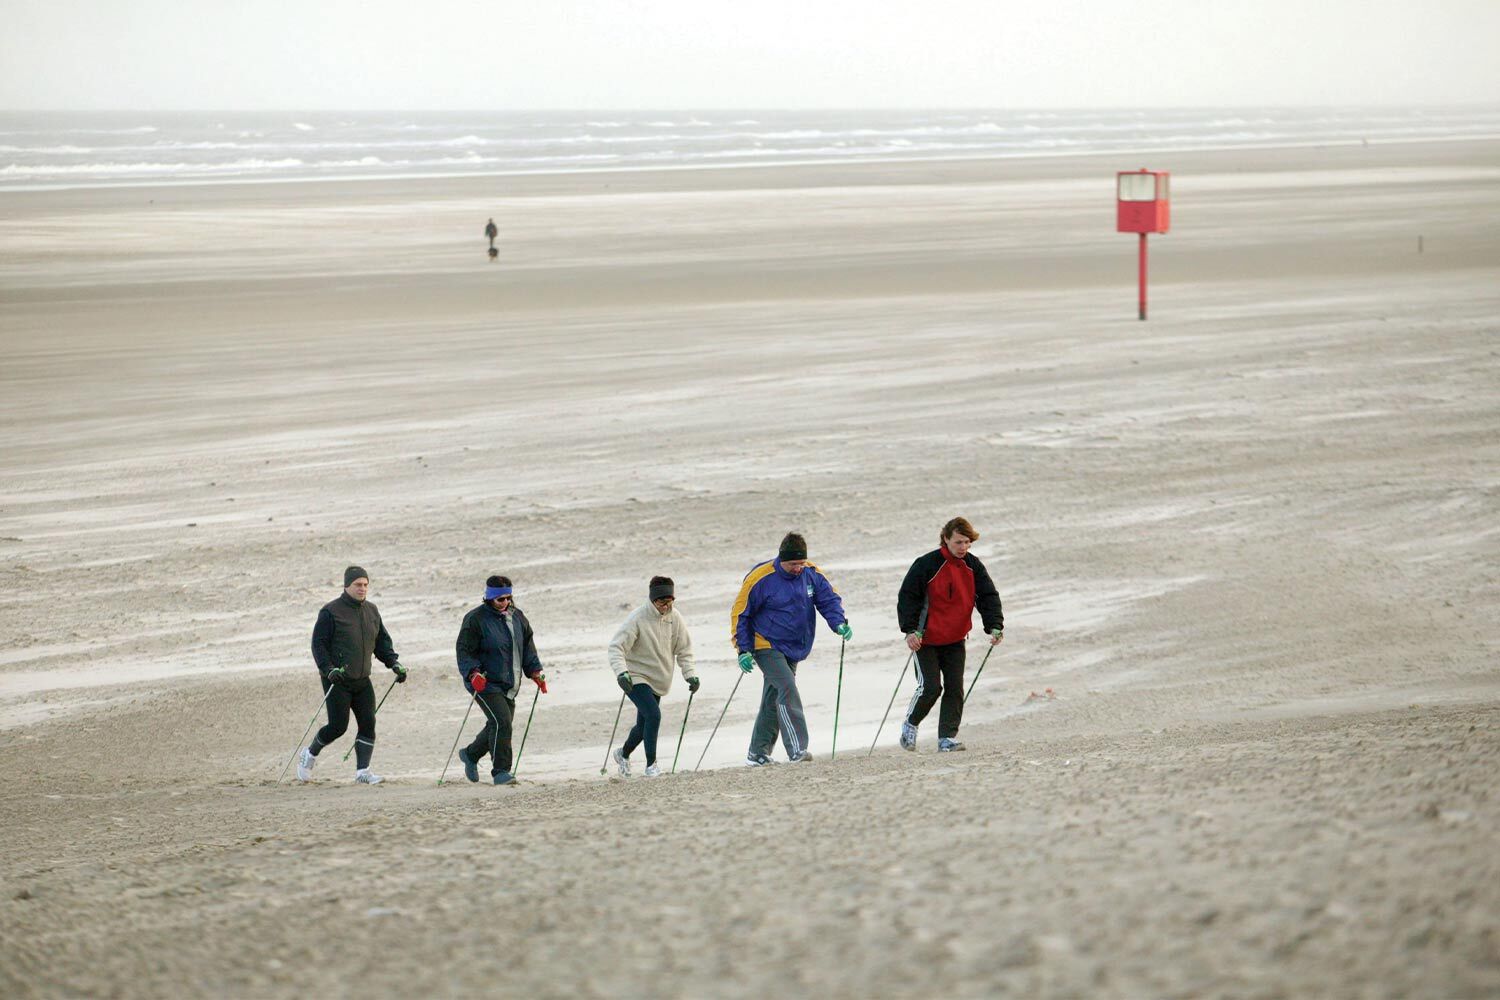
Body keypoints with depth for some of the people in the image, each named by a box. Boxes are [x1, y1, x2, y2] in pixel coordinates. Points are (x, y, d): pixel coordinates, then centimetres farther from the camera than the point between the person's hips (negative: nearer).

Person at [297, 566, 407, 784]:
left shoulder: (371, 610, 11)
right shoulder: (331, 611, -9)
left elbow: (382, 641, 18)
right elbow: (318, 643, -10)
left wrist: (394, 662, 3)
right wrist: (328, 669, -23)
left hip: (362, 680, 6)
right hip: (337, 681, -6)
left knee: (368, 723, -6)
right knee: (338, 726, -7)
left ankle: (362, 772, -3)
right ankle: (309, 754, 18)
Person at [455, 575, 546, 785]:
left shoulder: (517, 617, 11)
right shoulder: (476, 619, -8)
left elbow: (527, 647, 18)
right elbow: (464, 651, -10)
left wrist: (535, 671, 7)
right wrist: (473, 673, -24)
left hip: (509, 684, 7)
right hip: (485, 683, -7)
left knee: (500, 725, 10)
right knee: (501, 721, -19)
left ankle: (470, 754, 37)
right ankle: (500, 772, -13)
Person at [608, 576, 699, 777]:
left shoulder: (675, 619, -2)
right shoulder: (638, 619, -19)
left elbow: (684, 650, 7)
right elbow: (616, 647, -20)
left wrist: (690, 674, -7)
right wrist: (621, 672, -34)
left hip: (658, 681, 6)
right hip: (636, 677, -6)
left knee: (644, 726, 14)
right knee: (653, 715, -23)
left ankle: (623, 753, 43)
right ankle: (651, 764, -10)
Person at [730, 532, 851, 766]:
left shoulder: (812, 575, -3)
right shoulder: (761, 578, -16)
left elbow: (829, 599, 6)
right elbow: (740, 613, -8)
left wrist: (839, 623, -14)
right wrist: (744, 650, -11)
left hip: (793, 650, 6)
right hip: (767, 647, -6)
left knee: (773, 699, 10)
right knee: (787, 689, -21)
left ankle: (758, 754, 18)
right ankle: (797, 750, -28)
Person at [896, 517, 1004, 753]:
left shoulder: (973, 566, -1)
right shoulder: (927, 565, -15)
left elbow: (988, 597, 2)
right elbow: (907, 597, -12)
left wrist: (995, 626, -13)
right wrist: (910, 630, -20)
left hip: (955, 640, 4)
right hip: (926, 640, -4)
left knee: (955, 688, -3)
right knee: (930, 687, -11)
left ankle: (947, 737, 2)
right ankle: (910, 724, 14)